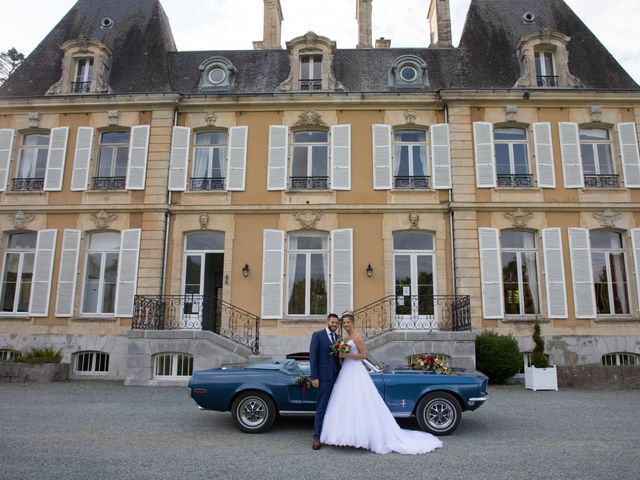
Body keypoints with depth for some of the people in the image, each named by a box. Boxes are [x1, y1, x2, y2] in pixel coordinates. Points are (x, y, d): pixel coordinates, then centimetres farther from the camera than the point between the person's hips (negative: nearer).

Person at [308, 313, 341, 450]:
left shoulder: (338, 337, 12)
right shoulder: (317, 335, -4)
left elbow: (339, 357, 15)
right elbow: (312, 356, -8)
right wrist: (314, 377, -13)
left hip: (337, 377, 5)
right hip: (324, 377, -5)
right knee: (321, 408, -3)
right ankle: (317, 437, 4)